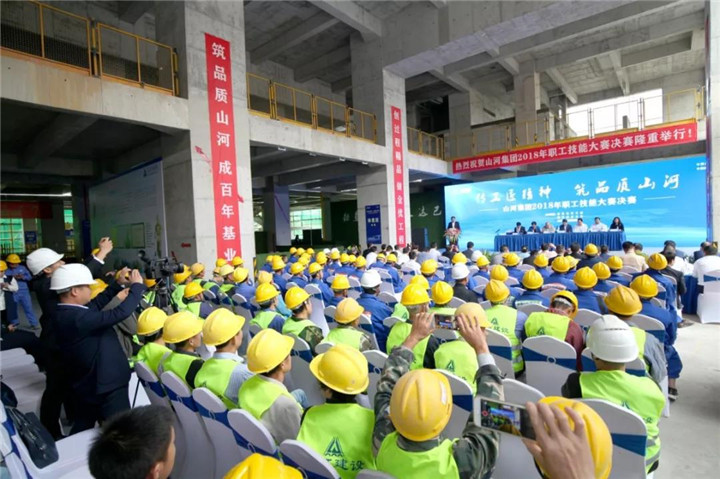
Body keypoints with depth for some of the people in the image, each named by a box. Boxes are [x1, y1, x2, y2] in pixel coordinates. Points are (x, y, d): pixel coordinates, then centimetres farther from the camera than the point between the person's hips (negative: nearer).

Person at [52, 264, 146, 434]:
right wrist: (137, 285, -20)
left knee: (82, 428, 26)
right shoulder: (77, 317, -32)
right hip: (104, 386, -10)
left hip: (86, 384, 10)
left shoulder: (64, 312, -1)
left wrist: (120, 284, 10)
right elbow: (121, 312, -34)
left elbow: (97, 303, 12)